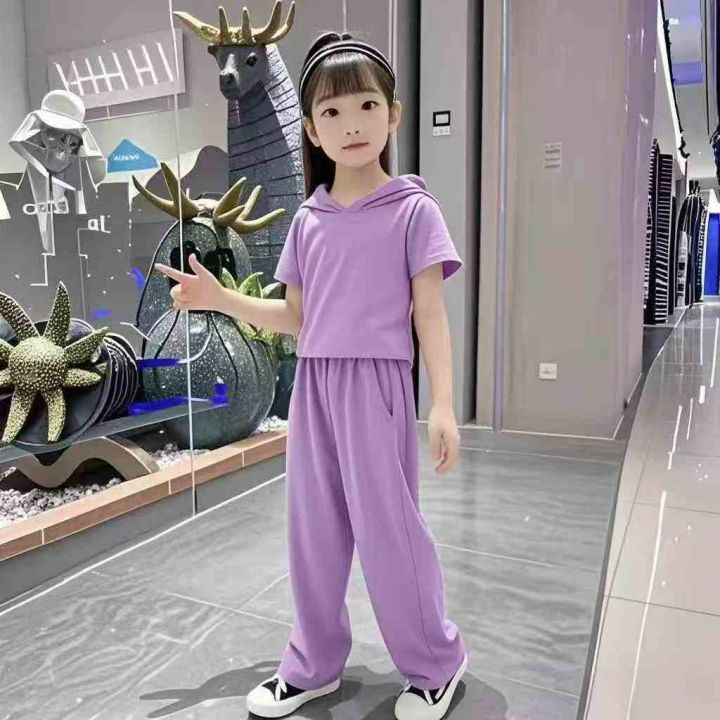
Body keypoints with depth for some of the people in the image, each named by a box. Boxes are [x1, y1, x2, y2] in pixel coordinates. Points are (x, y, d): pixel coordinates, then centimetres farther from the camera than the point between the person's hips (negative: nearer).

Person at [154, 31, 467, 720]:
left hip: (375, 384, -5)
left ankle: (435, 662, 26)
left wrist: (442, 406, -11)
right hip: (312, 384, 5)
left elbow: (430, 314, -5)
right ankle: (314, 664, 31)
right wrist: (220, 298, 3)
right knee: (313, 528, 12)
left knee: (385, 526, 1)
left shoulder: (413, 210, -3)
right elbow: (296, 316, 13)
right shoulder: (308, 219, 10)